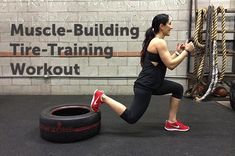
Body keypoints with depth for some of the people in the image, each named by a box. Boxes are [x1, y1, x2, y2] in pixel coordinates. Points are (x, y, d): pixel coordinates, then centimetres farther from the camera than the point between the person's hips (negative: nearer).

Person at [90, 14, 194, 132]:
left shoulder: (155, 40, 14)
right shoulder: (160, 42, -16)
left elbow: (166, 62, 21)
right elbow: (171, 65, -17)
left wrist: (177, 52, 17)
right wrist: (186, 51, -9)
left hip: (152, 83, 11)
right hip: (145, 86, -10)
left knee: (178, 89, 18)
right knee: (131, 117, -4)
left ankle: (172, 122, 22)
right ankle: (102, 97, 3)